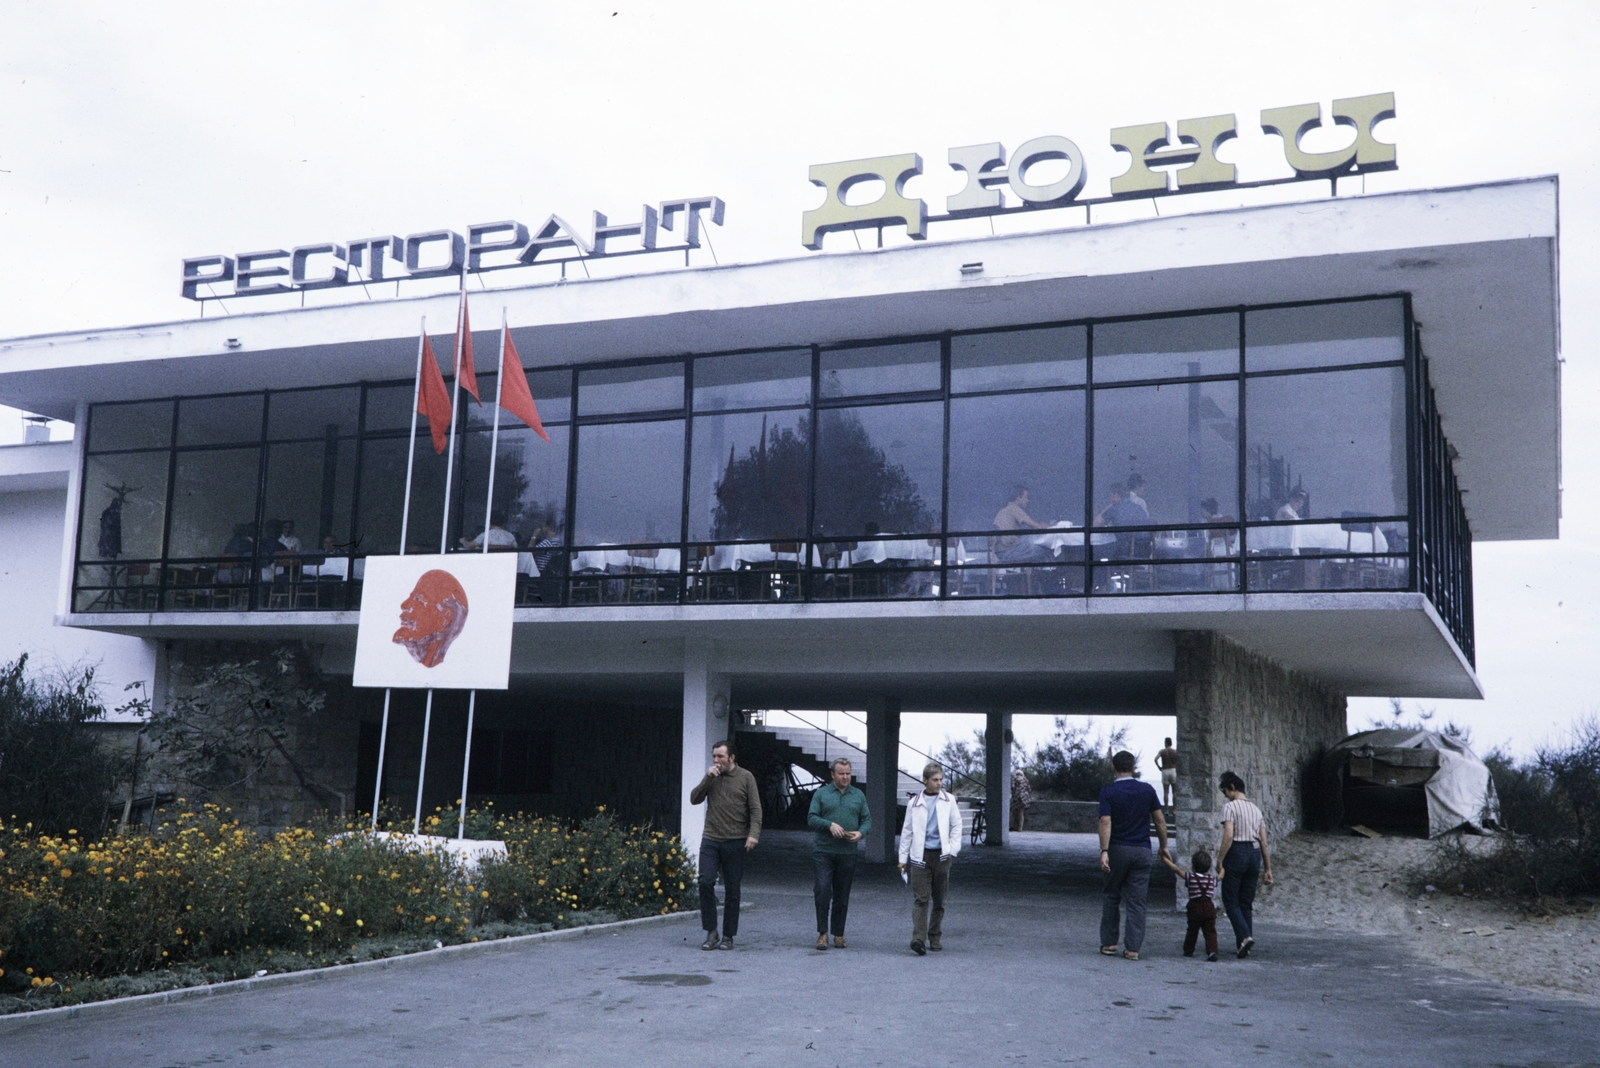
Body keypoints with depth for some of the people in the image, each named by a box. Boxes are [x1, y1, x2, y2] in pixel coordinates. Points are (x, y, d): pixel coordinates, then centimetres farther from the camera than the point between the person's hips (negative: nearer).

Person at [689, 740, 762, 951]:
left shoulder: (746, 777, 1)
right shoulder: (711, 777, 10)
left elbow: (755, 809, -2)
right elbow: (694, 799, 3)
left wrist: (754, 833, -15)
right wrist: (707, 779, -9)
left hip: (735, 842, -2)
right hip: (710, 840, 2)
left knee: (732, 890, 3)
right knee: (706, 882, -11)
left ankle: (728, 936, 12)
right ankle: (711, 933, -1)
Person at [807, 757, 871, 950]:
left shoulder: (859, 796, 13)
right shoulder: (821, 794, 5)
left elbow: (867, 820, 12)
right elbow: (811, 819, 0)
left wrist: (861, 833, -9)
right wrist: (830, 825, -16)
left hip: (847, 853, 2)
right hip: (823, 851, -2)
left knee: (842, 896, 6)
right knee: (823, 891, -12)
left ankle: (838, 934, 15)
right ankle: (822, 933, -4)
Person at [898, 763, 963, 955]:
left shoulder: (948, 801, 7)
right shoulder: (914, 803, 5)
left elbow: (956, 826, 12)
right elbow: (907, 831, 11)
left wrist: (952, 850, 2)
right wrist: (903, 858, 11)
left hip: (941, 855, 1)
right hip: (920, 855, -1)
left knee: (939, 900, 7)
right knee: (920, 898, -10)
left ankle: (934, 938, 19)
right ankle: (918, 939, -18)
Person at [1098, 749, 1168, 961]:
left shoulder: (1108, 792, -6)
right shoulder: (1147, 790, 2)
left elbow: (1105, 822, -16)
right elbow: (1160, 820, 4)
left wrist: (1104, 851, -20)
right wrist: (1164, 846, 14)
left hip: (1118, 849, -1)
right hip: (1142, 850, 1)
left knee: (1112, 898, 13)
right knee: (1137, 901, 3)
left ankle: (1109, 943, 14)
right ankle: (1133, 948, -1)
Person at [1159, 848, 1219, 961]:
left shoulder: (1190, 877, -2)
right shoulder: (1212, 879, 7)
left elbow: (1177, 870, 2)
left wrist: (1166, 860, 10)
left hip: (1195, 906, -1)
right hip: (1209, 906, 1)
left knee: (1192, 930, 13)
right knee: (1210, 931, -1)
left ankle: (1188, 950, 24)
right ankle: (1212, 951, -16)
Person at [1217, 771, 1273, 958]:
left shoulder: (1230, 807, -5)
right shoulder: (1256, 809, 16)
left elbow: (1228, 836, -17)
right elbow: (1264, 841, 13)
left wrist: (1220, 862, -16)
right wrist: (1267, 868, 15)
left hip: (1237, 852, -6)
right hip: (1254, 853, 7)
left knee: (1230, 901, -1)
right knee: (1246, 902, 11)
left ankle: (1244, 936, -20)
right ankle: (1245, 945, 9)